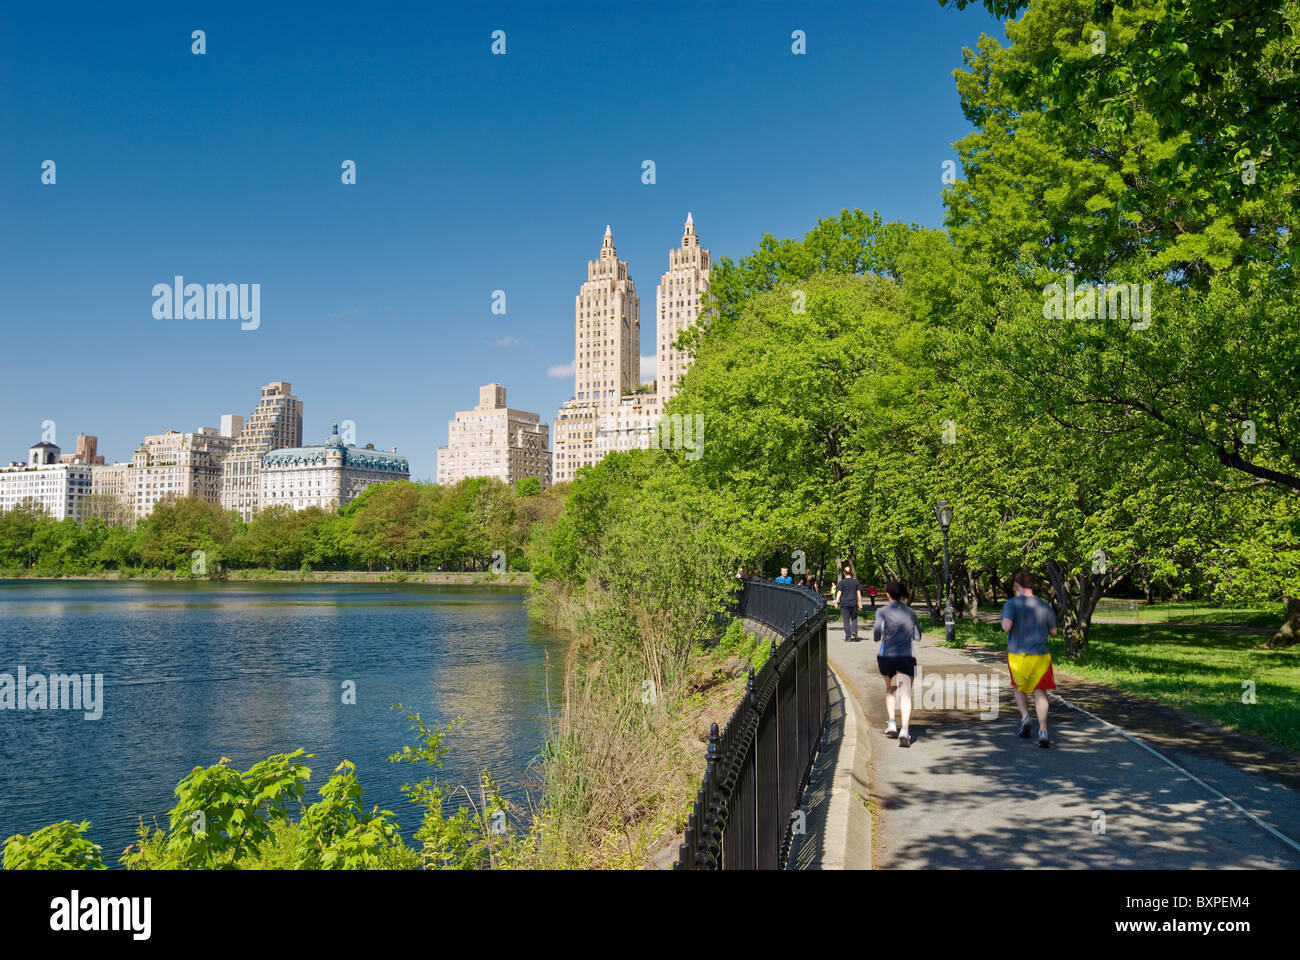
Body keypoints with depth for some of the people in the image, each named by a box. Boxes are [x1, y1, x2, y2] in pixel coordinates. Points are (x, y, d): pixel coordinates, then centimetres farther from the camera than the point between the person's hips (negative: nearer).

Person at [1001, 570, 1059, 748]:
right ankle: (1043, 731, -7)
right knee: (1040, 693, 3)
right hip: (1040, 656, 1)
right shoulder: (1044, 606, 3)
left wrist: (1005, 627, 1)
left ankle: (1025, 716, 3)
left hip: (1017, 655, -1)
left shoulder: (1012, 603, -7)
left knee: (1020, 688, 22)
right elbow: (1053, 632, 9)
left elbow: (1006, 626, -21)